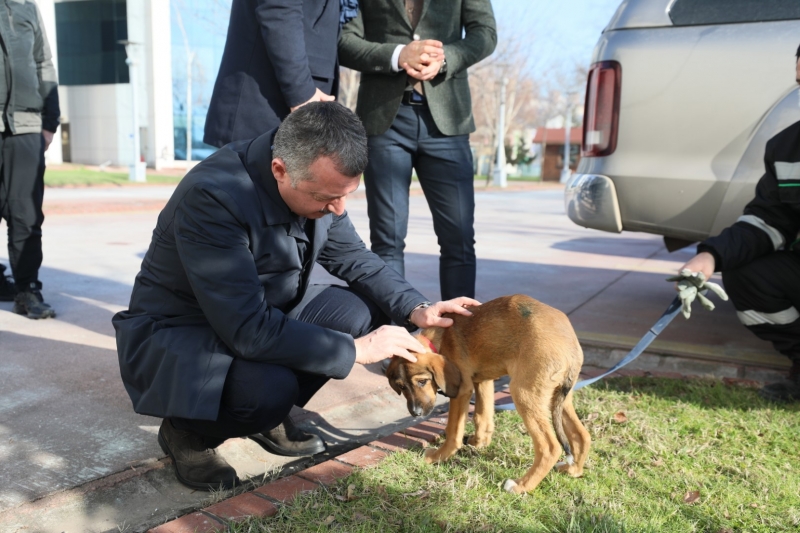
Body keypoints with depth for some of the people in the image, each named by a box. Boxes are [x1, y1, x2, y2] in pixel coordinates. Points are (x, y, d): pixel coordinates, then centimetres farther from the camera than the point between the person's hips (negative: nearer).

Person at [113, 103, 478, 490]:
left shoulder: (317, 180, -12)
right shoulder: (212, 197, -33)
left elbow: (351, 256, 3)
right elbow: (248, 331, -35)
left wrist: (415, 309, -12)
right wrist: (356, 350, -28)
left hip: (264, 313, 7)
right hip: (175, 333, -7)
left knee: (363, 312, -10)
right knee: (271, 387, -34)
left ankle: (267, 414, 7)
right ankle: (188, 431, -1)